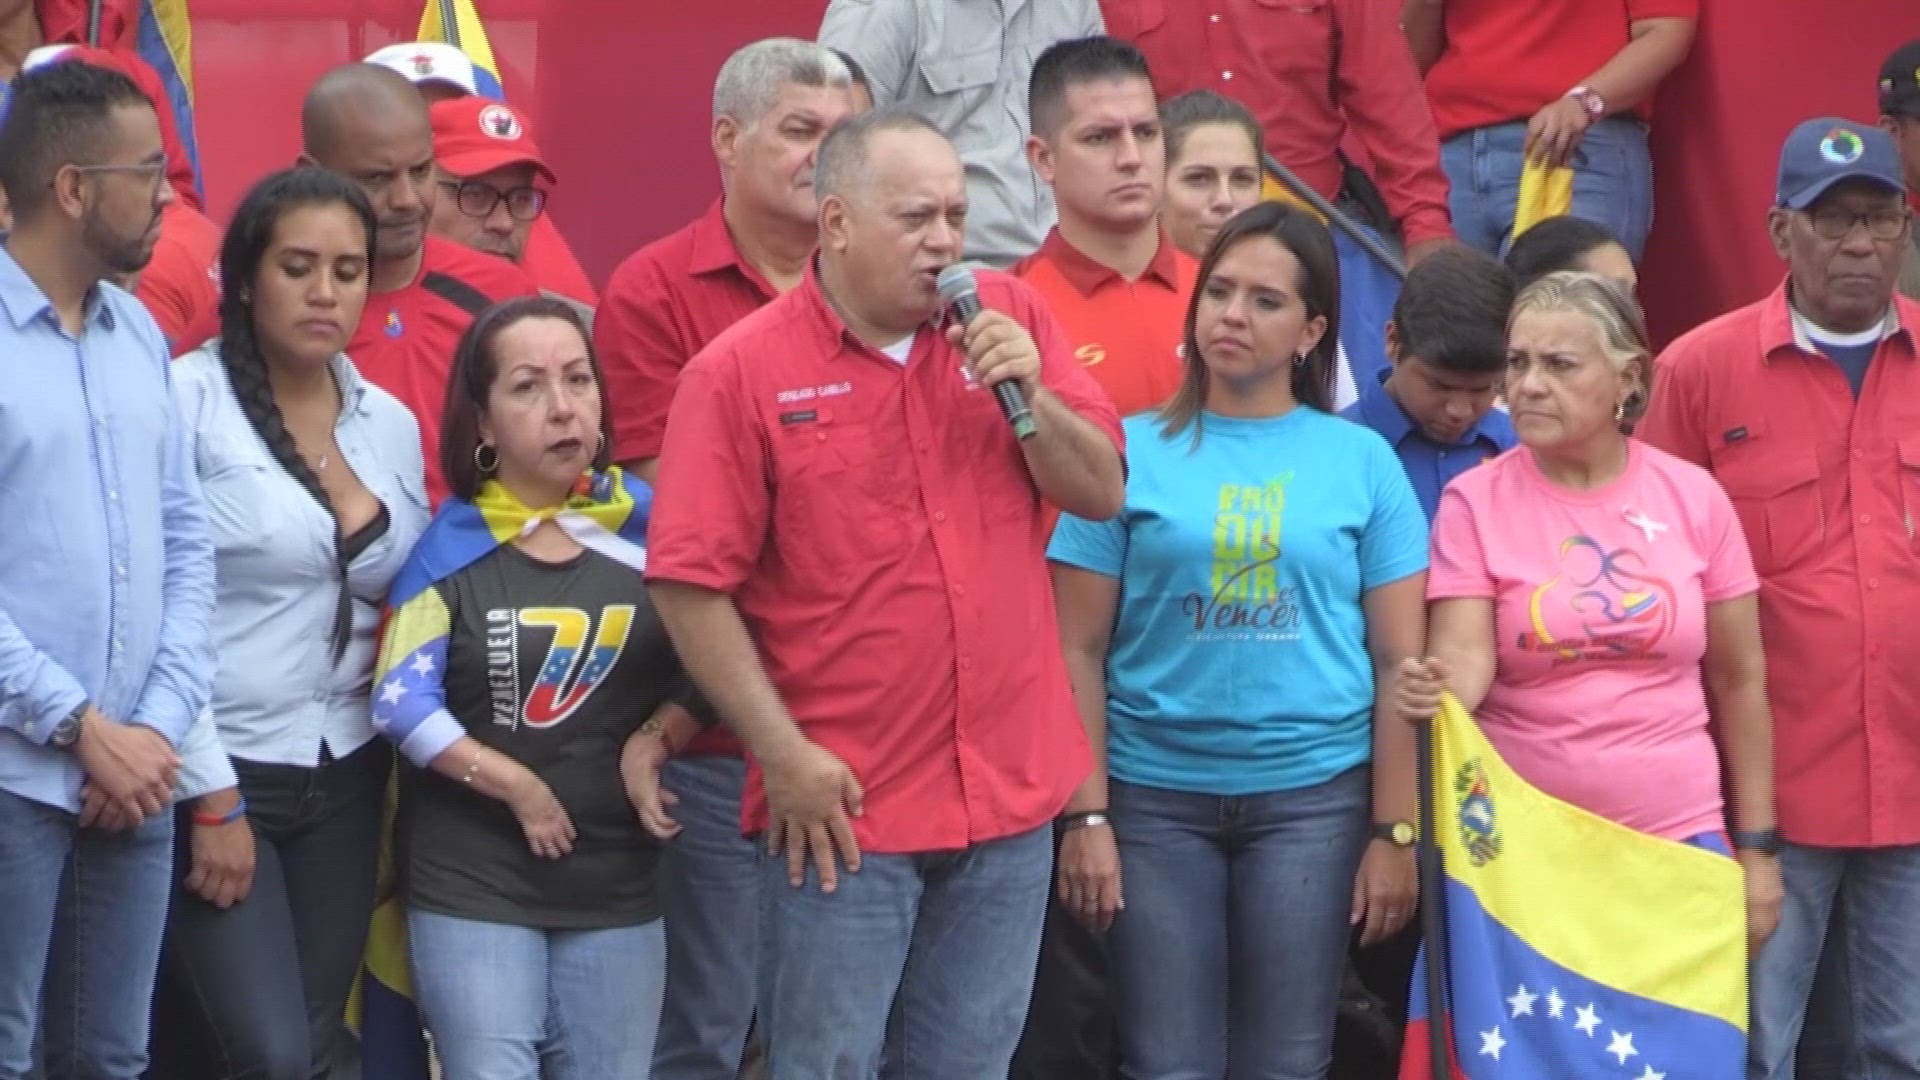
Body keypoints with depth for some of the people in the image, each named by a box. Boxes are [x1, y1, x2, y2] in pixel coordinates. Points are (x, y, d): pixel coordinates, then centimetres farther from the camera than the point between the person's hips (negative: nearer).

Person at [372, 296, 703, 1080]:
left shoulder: (645, 527, 2)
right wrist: (517, 786, -15)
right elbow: (401, 702, -10)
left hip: (619, 883, 3)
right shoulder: (448, 547, -4)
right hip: (472, 886, -3)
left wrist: (653, 743, -12)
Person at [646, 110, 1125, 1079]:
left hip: (1009, 788, 4)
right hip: (844, 806, -4)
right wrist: (783, 755, -12)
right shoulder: (739, 374, -8)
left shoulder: (1011, 319, 6)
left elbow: (1103, 492, 6)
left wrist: (1029, 394, -12)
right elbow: (692, 586, -9)